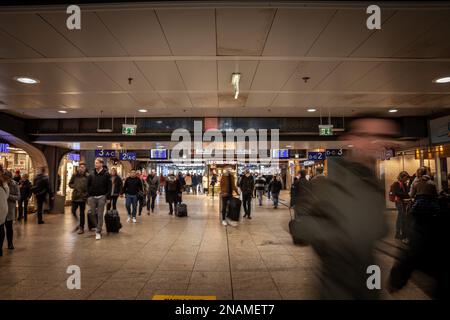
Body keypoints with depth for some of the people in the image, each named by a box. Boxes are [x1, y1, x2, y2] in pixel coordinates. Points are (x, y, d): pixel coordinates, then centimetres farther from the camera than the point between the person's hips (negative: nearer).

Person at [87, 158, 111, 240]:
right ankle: (97, 226, 26)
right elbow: (88, 186, 10)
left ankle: (98, 232, 6)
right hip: (92, 197, 3)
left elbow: (109, 187, -4)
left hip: (101, 197, -3)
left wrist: (107, 197, -9)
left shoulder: (106, 174, -3)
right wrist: (88, 196, 3)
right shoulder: (91, 174, 7)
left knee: (100, 215, -1)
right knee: (92, 213, 4)